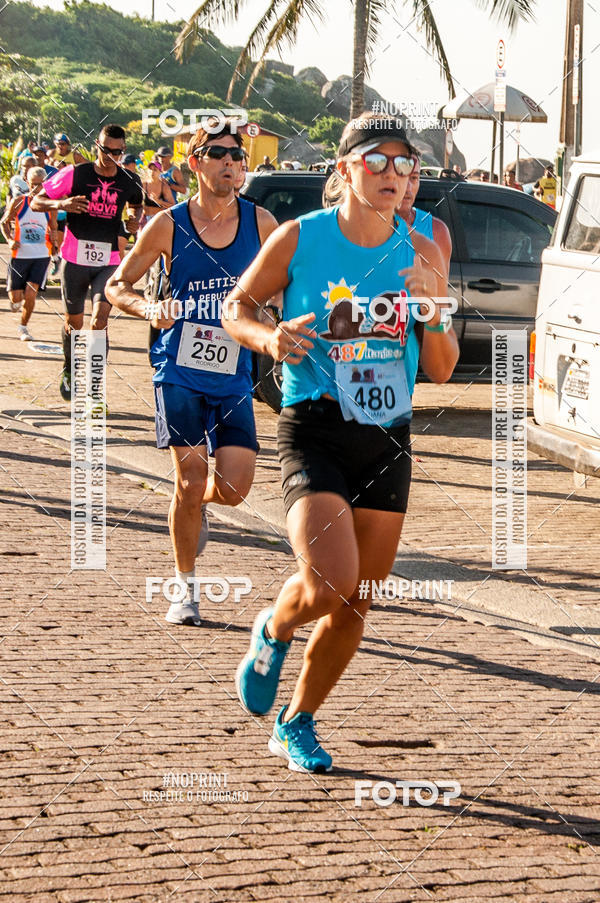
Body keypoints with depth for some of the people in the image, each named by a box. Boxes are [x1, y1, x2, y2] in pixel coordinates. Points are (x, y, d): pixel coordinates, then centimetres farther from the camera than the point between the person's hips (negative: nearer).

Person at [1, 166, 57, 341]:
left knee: (30, 294, -11)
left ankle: (23, 327, 11)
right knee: (16, 297, 3)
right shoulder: (18, 202, -5)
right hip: (20, 255, 0)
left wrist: (53, 237, -9)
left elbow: (53, 228, 14)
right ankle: (15, 300, 42)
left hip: (41, 256, 0)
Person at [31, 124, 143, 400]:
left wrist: (135, 218, 4)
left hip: (108, 262, 1)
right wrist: (62, 204, -21)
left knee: (99, 321, -14)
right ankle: (68, 372, 36)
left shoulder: (130, 182, 3)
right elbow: (37, 202, -1)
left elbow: (136, 204, 27)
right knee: (74, 321, 10)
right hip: (75, 259, -1)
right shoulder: (74, 174, -6)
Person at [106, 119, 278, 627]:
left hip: (233, 376, 2)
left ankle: (196, 507, 32)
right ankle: (186, 591, 8)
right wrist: (148, 309, -16)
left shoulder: (260, 223, 1)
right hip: (179, 372, -2)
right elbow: (117, 285, 4)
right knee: (190, 481, -8)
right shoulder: (168, 226, -3)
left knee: (234, 487, -6)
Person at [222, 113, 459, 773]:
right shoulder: (299, 239, -6)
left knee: (355, 606, 8)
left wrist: (434, 311, -13)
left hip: (388, 440, 4)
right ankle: (273, 631, 14)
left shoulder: (421, 254, 3)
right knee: (330, 584, -22)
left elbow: (440, 371, 6)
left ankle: (297, 724, 30)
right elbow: (236, 306, 8)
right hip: (313, 431, -4)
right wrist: (267, 338, -13)